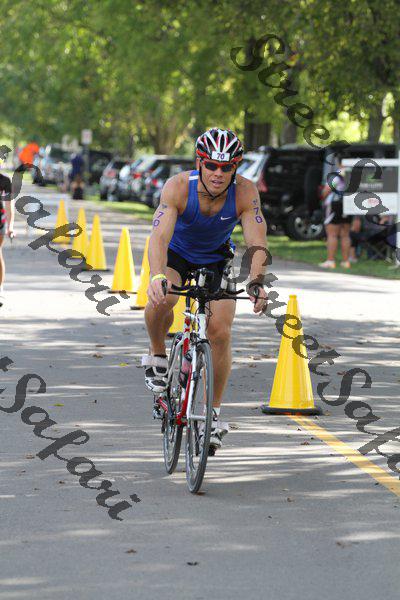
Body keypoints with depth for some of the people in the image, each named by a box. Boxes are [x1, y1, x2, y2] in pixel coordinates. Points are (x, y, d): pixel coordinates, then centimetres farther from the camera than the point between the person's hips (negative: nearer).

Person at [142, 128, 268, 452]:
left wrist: (257, 283, -53)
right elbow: (160, 236, -42)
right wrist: (157, 276, -61)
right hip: (176, 253, -1)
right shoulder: (178, 187, -32)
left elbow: (257, 244, -34)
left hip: (216, 259, 2)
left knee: (220, 333, -11)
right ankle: (158, 353, -2)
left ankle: (214, 411, 7)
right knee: (162, 300, -33)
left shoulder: (245, 192, -28)